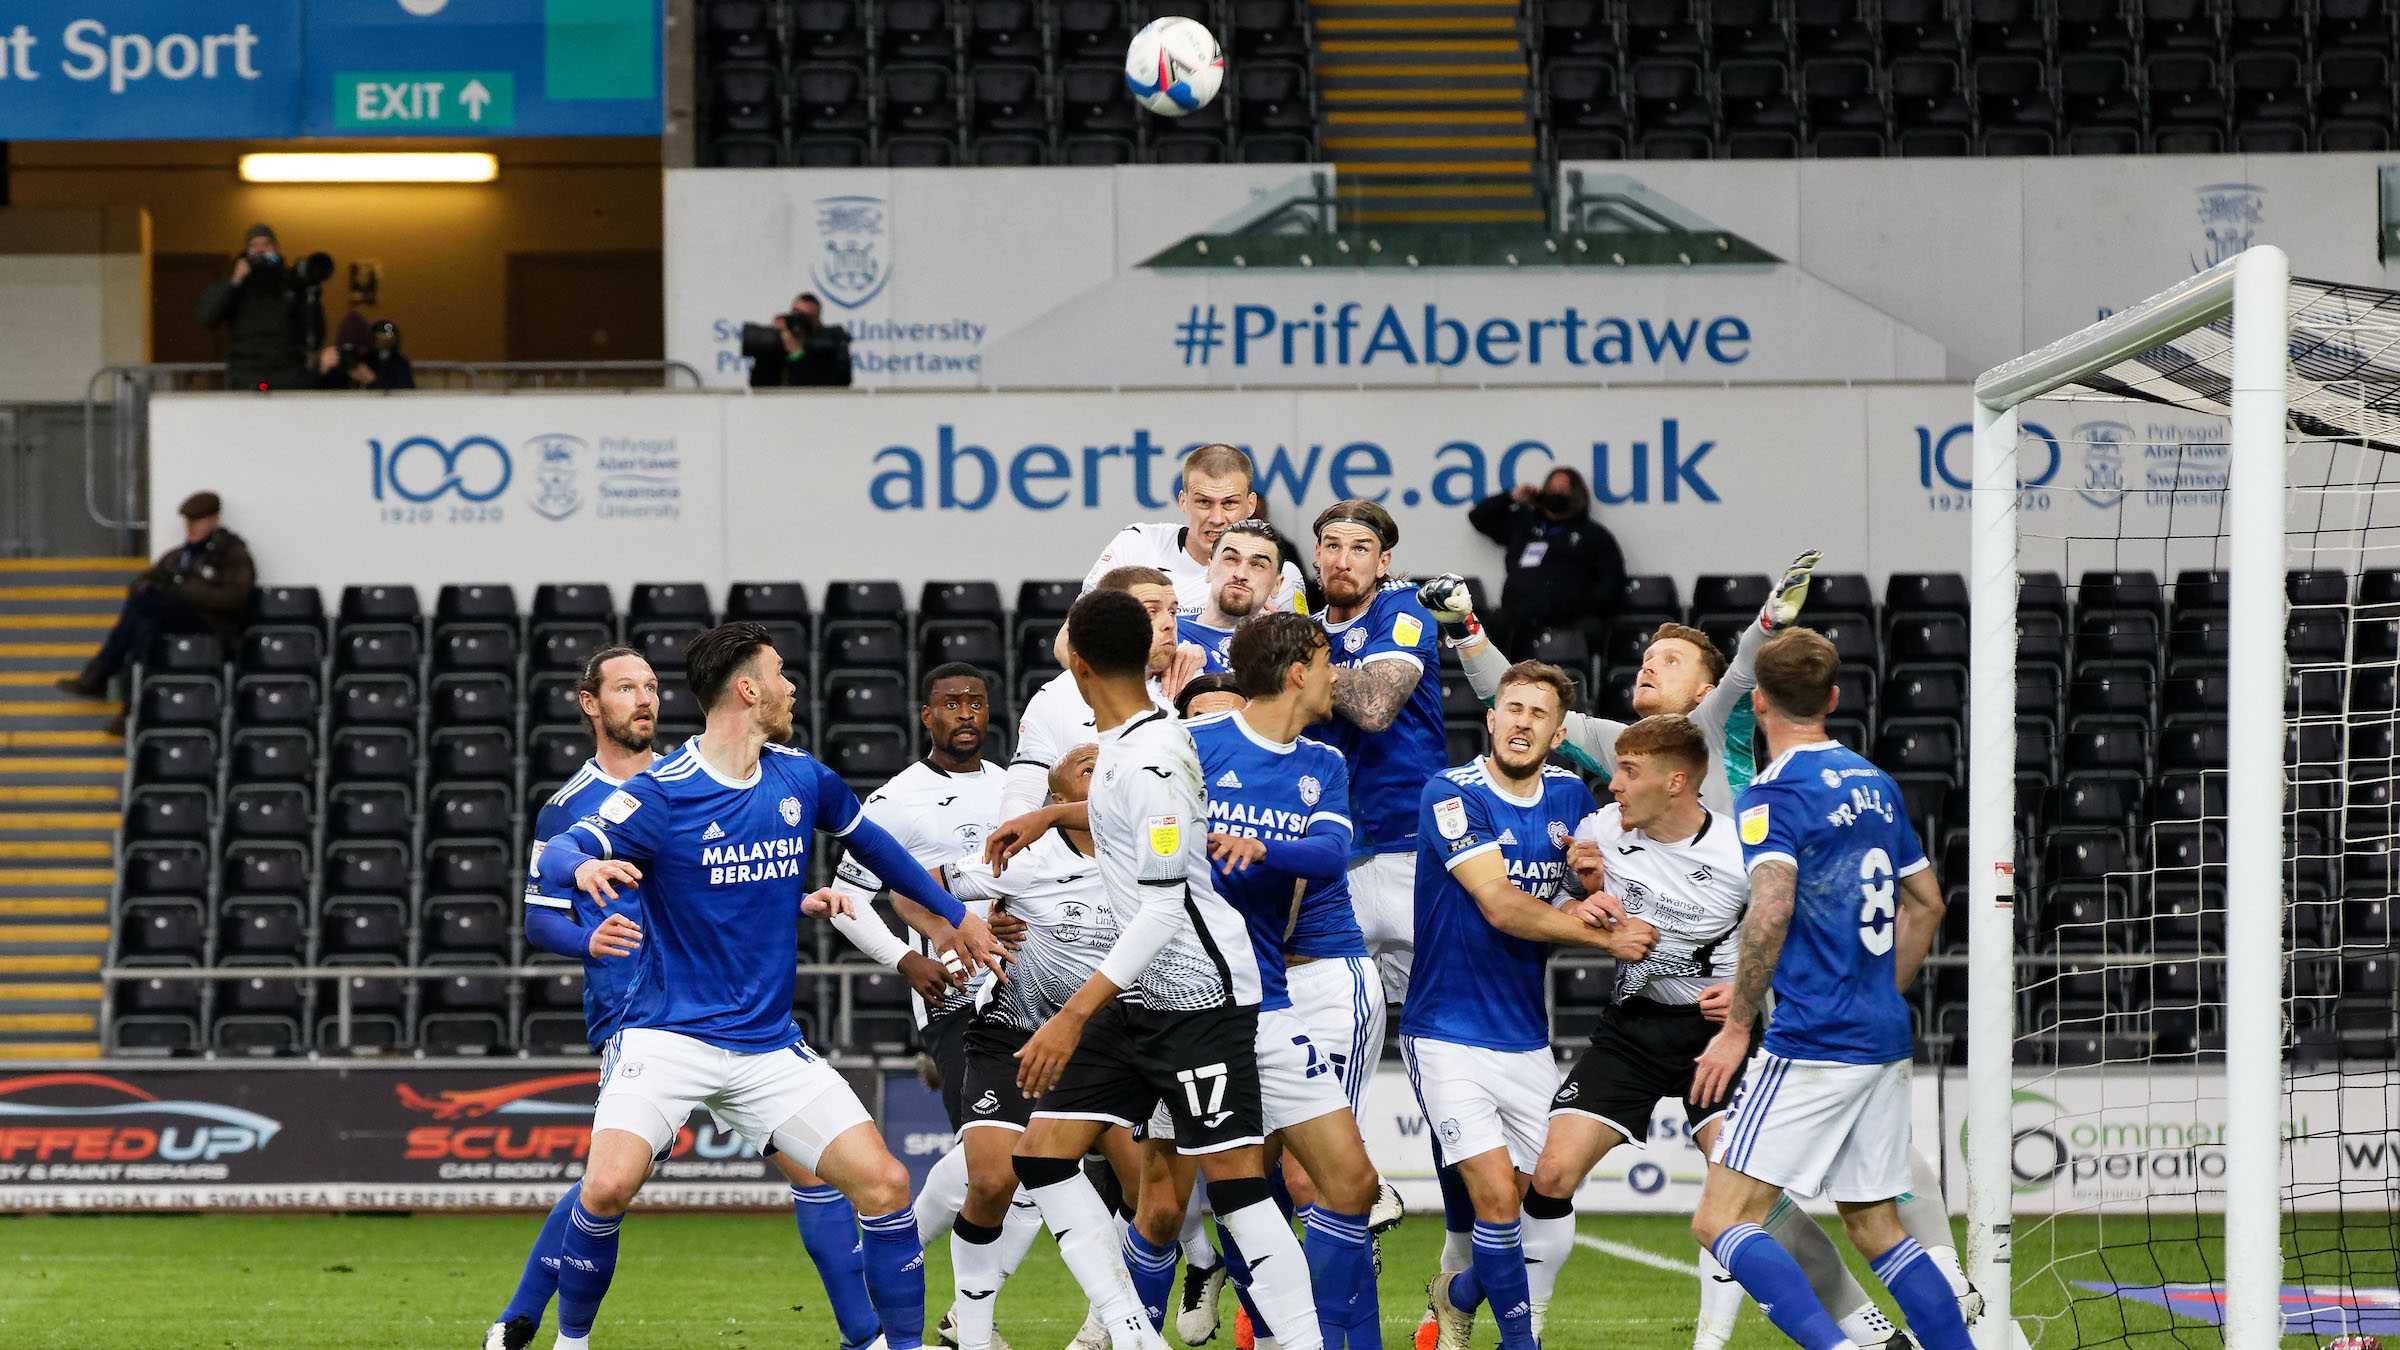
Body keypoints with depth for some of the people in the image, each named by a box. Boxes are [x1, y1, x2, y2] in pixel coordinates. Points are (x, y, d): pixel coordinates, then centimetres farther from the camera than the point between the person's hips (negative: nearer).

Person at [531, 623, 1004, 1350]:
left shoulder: (801, 779, 6)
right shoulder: (661, 793, -10)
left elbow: (872, 842, 24)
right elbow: (553, 854, -16)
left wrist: (953, 914, 33)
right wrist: (585, 865, -40)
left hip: (769, 1045, 4)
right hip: (668, 1037, -4)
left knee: (884, 1182, -7)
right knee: (609, 1185, -24)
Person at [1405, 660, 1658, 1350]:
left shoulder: (1569, 795, 6)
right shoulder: (1451, 795, -12)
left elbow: (1601, 874, 17)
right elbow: (1499, 905, -20)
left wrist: (1595, 901, -9)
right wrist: (1605, 937, -19)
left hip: (1528, 1036, 6)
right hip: (1449, 1032, -6)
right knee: (1496, 1193, -15)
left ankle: (1459, 1295, 33)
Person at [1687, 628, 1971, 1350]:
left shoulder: (1773, 792, -10)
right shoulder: (1876, 784, 13)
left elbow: (1771, 910, -23)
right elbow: (1926, 903, 22)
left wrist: (1737, 1028, -16)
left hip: (1812, 1045, -8)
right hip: (1884, 1042, 8)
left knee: (1722, 1221, -9)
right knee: (1874, 1226, 16)